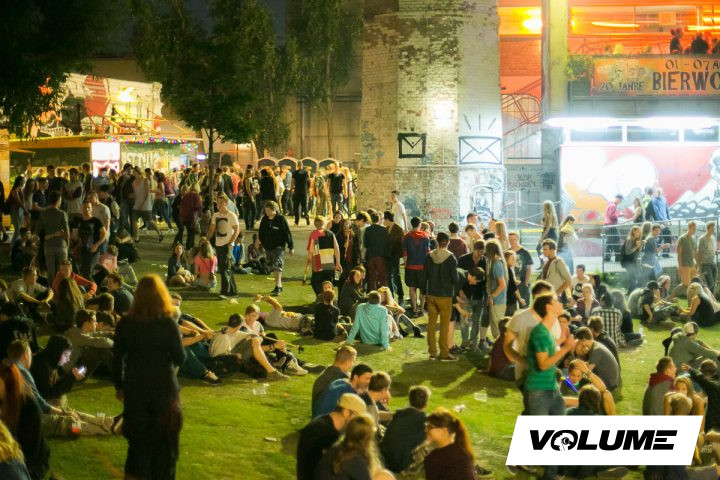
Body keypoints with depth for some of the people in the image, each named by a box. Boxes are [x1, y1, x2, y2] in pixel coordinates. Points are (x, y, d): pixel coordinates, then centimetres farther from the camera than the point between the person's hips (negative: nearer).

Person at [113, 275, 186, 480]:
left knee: (138, 437, 15)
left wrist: (119, 386, 12)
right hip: (164, 387, -2)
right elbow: (180, 358, -10)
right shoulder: (168, 323, -13)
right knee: (164, 440, 11)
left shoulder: (125, 324, -4)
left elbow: (117, 359, 1)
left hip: (135, 388, 3)